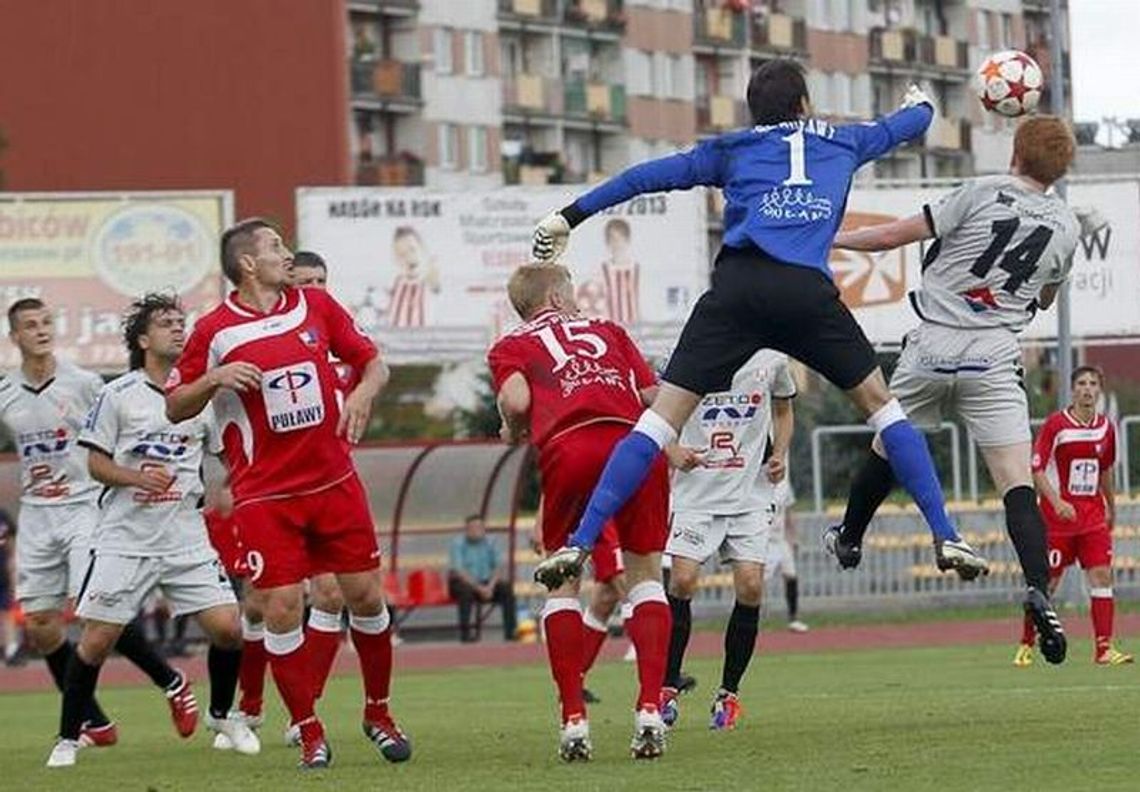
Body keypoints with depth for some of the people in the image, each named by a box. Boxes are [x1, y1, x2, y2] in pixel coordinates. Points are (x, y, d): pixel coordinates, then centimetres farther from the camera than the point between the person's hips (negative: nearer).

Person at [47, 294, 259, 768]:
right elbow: (96, 463, 1)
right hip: (124, 537, -2)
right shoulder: (118, 395, -1)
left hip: (187, 537, 2)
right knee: (97, 638, -6)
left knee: (227, 628, -6)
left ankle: (221, 715, 20)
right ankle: (68, 738, 9)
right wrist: (137, 478, -16)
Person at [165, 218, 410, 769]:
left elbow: (370, 360, 15)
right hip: (265, 496, -3)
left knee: (365, 595, 4)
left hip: (335, 481, 3)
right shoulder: (214, 331, -4)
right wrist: (214, 378, -17)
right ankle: (309, 734, 4)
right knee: (282, 609, -8)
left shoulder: (315, 306, 6)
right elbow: (174, 408, 1)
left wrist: (362, 393, -6)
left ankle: (378, 714, 23)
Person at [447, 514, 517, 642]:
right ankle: (465, 632, -32)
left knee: (507, 588, -21)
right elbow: (458, 571, -19)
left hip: (485, 584, 4)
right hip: (463, 582, -4)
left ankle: (510, 631, -19)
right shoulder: (458, 544, -10)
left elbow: (498, 567, -1)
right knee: (466, 590, -37)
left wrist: (490, 586, -20)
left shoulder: (489, 543, 2)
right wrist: (479, 588, -26)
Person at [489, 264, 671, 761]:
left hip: (569, 450, -2)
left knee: (563, 583, 14)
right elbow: (653, 395, 19)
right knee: (645, 575, 15)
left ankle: (574, 721, 4)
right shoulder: (606, 329, 30)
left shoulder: (509, 348, 22)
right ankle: (649, 711, 1)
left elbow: (516, 401, 1)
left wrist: (514, 434, 22)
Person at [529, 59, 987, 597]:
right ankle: (944, 537, 9)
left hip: (738, 286, 0)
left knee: (661, 418, -2)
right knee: (880, 405, 17)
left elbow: (649, 175, 24)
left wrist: (570, 216, 30)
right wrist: (921, 104, 71)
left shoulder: (731, 149, 25)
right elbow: (902, 126, 47)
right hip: (808, 290, 0)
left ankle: (580, 542, -12)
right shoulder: (841, 142, 28)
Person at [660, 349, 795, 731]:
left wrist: (779, 455, 3)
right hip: (696, 489, -2)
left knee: (750, 585, -8)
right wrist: (673, 452, -15)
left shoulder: (770, 359, 3)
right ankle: (668, 688, 1)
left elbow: (783, 411, 21)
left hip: (751, 491, 2)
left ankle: (729, 693, 7)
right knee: (682, 580, -13)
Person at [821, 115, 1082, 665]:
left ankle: (849, 538, 42)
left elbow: (894, 236, -4)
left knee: (886, 448, 23)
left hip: (932, 347, -1)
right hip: (994, 359, 1)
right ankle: (1037, 589, -25)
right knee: (1017, 482, -6)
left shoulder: (984, 193, -6)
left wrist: (828, 238, 8)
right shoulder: (1065, 226, 4)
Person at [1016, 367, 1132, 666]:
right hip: (1058, 516, -4)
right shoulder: (1055, 424, -9)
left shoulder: (1106, 428, 6)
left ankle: (1104, 647, -7)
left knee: (1102, 576, -8)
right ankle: (1026, 645, 15)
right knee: (1046, 582, 0)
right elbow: (1036, 469, -10)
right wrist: (1057, 502, -22)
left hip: (1093, 516, 4)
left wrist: (1111, 508, 26)